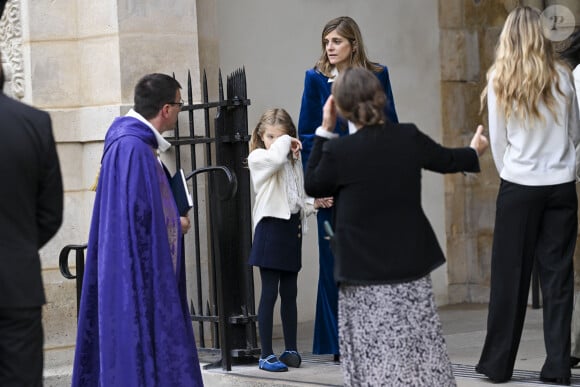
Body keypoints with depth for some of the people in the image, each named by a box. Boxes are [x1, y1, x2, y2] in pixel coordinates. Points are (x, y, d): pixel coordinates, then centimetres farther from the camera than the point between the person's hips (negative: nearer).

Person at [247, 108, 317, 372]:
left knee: (289, 293, 11)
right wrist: (285, 142, -12)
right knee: (270, 293, -6)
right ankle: (266, 355, -4)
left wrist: (313, 204, 1)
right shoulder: (257, 158, -5)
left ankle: (291, 350, 18)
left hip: (291, 229, 7)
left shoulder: (293, 162, 16)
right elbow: (276, 157, -29)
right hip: (271, 229, -7)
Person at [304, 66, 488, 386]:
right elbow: (446, 161, 16)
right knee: (421, 349, 13)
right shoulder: (409, 137, -3)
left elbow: (312, 186, 4)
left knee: (375, 357, -1)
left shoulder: (339, 150, -14)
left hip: (364, 273, -4)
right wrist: (474, 152, 39)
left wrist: (325, 132, 4)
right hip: (411, 265, 4)